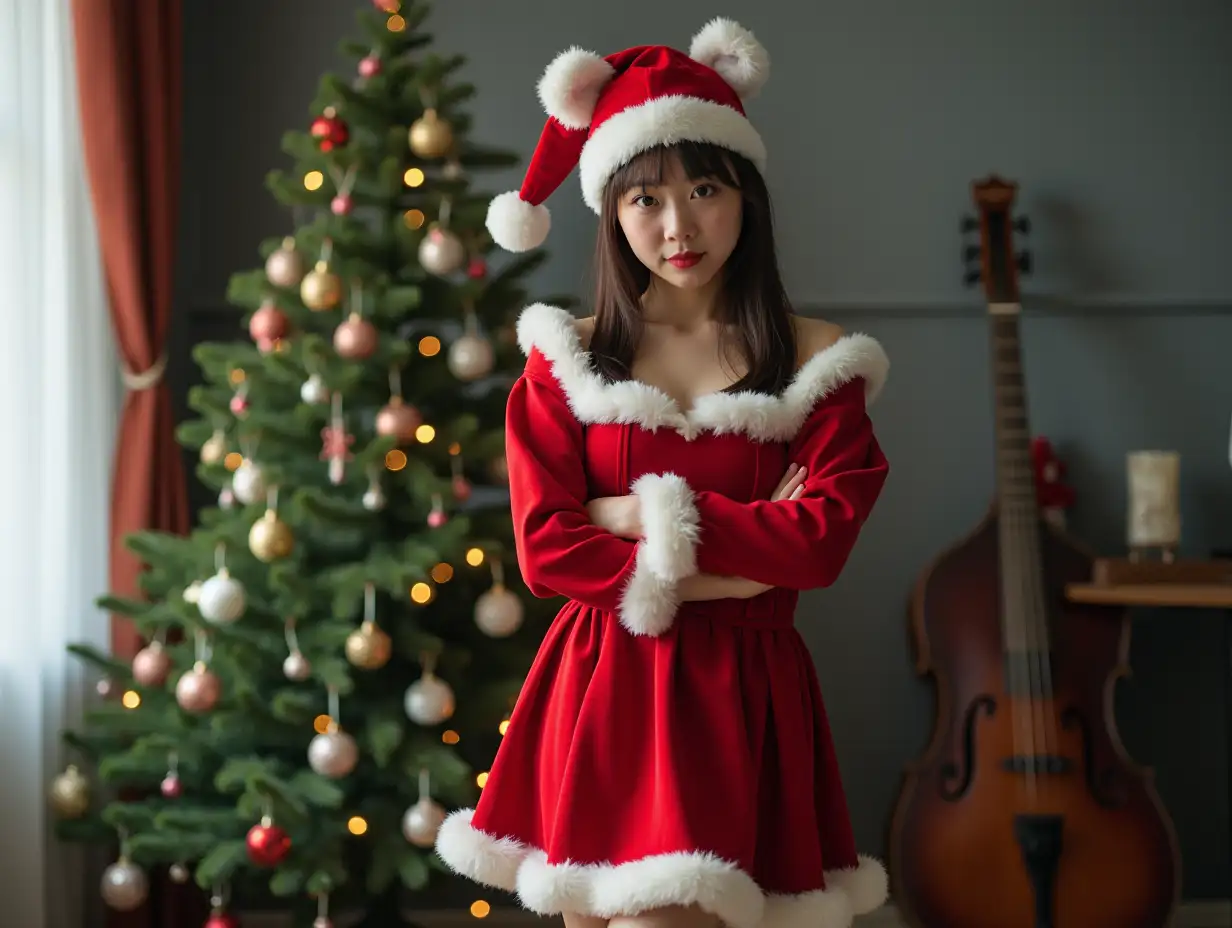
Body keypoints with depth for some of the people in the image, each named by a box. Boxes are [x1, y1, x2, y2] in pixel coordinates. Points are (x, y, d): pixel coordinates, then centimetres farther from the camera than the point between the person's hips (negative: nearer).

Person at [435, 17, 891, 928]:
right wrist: (745, 557, -9)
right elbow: (546, 547, -6)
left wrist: (650, 516, -11)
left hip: (737, 693, -1)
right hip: (598, 689, 2)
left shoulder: (814, 361, 2)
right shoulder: (567, 360, 5)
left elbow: (825, 537, -10)